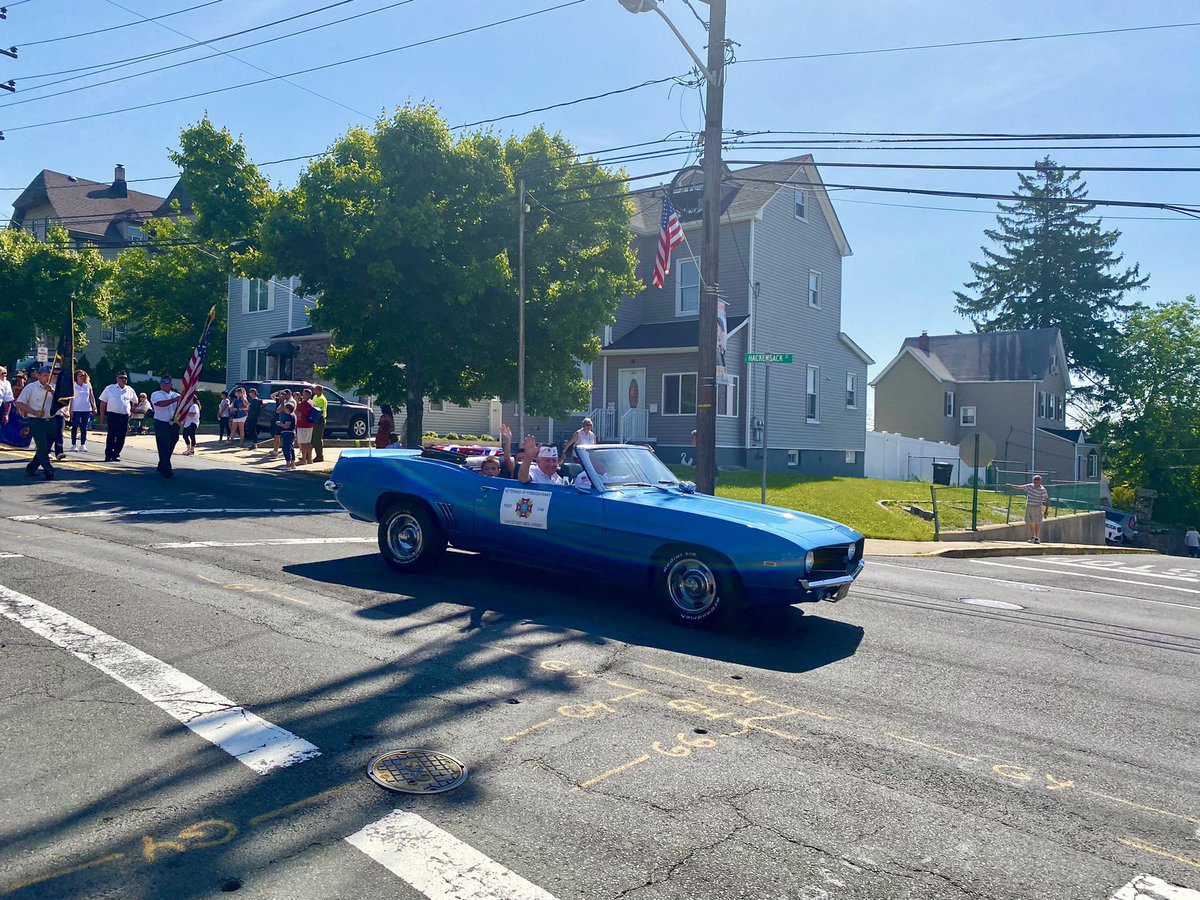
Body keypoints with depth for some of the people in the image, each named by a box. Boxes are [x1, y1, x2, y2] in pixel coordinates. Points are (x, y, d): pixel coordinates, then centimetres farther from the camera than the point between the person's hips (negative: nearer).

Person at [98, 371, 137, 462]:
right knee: (111, 435, -5)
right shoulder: (109, 389, 3)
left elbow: (135, 402, 27)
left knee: (121, 437, 3)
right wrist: (102, 416, 0)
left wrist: (131, 411, 16)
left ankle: (116, 454, 13)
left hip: (125, 416, 3)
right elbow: (103, 403, 4)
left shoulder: (130, 390, 11)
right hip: (113, 415, -3)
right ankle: (108, 455, 0)